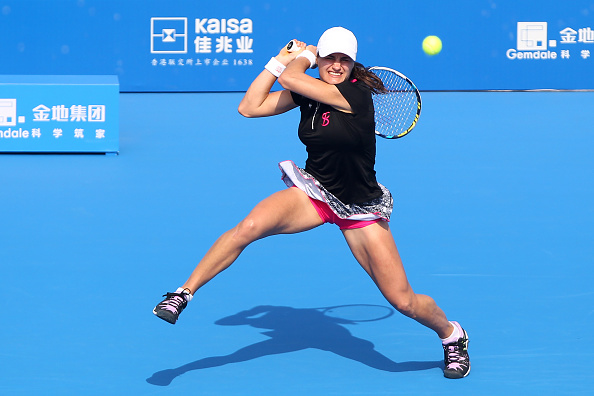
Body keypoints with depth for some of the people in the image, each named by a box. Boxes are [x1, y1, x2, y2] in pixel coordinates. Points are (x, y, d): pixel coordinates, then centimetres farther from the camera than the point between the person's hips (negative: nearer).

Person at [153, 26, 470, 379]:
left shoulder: (357, 94, -22)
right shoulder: (306, 92, -3)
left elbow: (289, 77, -26)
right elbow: (250, 107, -4)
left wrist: (301, 58, -5)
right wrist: (280, 60, -4)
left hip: (360, 210, -3)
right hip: (314, 192, 3)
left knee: (403, 301, -3)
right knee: (249, 226, -27)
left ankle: (452, 334, 28)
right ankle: (184, 294, -19)